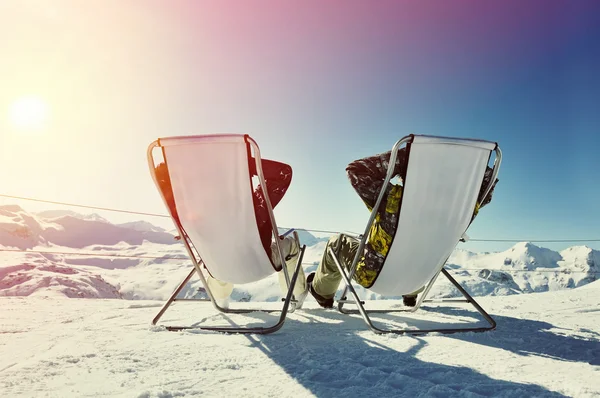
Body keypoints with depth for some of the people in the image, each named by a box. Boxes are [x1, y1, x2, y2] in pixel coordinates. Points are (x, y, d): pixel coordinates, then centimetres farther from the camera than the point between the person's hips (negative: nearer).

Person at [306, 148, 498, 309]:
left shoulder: (390, 197, -35)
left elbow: (355, 170, -26)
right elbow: (484, 189, -3)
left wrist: (398, 157, -27)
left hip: (373, 276, -3)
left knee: (339, 242, 24)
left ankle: (321, 291, 46)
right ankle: (410, 294, 55)